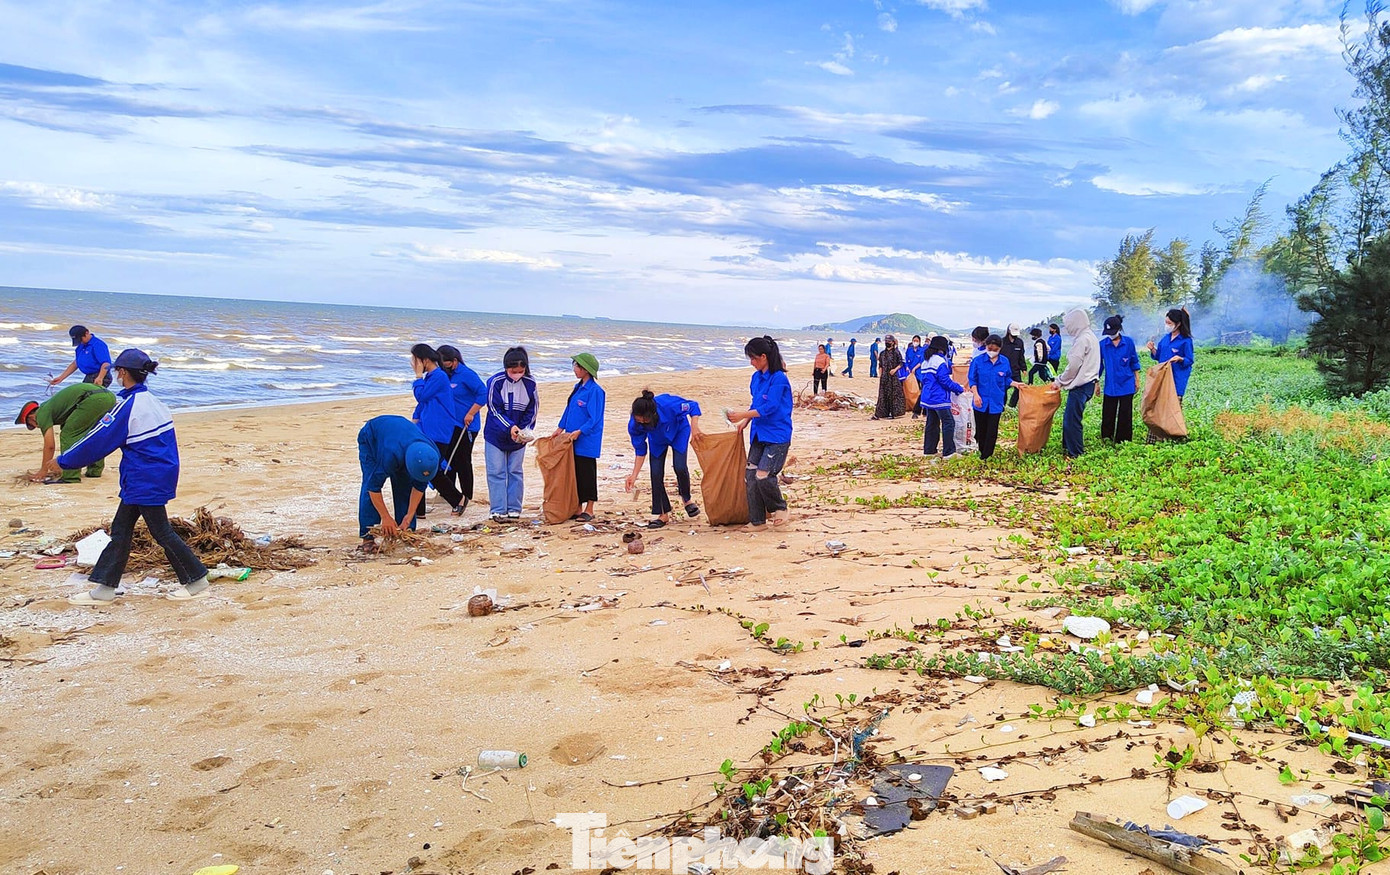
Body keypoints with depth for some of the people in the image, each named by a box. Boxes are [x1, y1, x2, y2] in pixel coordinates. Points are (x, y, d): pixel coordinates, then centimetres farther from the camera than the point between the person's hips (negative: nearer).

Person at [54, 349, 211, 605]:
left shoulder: (128, 407, -17)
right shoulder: (153, 401, 8)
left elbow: (98, 441, -12)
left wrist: (64, 461, -1)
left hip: (145, 482, -9)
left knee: (161, 532, 0)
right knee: (121, 528, 13)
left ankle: (197, 581, 6)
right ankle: (104, 589, 18)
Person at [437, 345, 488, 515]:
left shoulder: (466, 374, -14)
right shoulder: (444, 376, 8)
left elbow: (483, 394, -18)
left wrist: (470, 414, -18)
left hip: (466, 426, -7)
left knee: (462, 461, -2)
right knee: (447, 459, 11)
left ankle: (465, 497, 8)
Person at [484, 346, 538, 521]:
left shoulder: (530, 384, -9)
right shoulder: (495, 381, -16)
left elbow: (532, 410, -1)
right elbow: (494, 409, -15)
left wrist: (525, 431, -15)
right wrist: (510, 427, -26)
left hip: (518, 437, 2)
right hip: (496, 435, -2)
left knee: (515, 472, 8)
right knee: (496, 472, -1)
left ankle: (514, 509, 15)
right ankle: (498, 510, 4)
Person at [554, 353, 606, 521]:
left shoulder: (595, 391, -15)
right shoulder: (577, 388, 11)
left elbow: (595, 419, -17)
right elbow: (568, 410, 18)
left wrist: (579, 432, -23)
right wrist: (560, 428, 11)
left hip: (587, 442, -8)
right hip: (573, 441, 8)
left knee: (587, 474, 0)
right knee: (574, 473, 11)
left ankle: (589, 510, 10)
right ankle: (578, 508, 20)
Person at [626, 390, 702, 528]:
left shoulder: (668, 404, -42)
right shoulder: (634, 425, -32)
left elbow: (693, 406, -23)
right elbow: (640, 450, -16)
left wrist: (694, 426, -37)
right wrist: (634, 475, -20)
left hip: (678, 431, -2)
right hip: (657, 440, 2)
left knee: (679, 467, -18)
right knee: (656, 474, -8)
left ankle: (687, 498, 12)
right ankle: (663, 514, 7)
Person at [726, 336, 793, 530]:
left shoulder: (778, 379, -15)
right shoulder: (757, 377, 10)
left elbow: (769, 407, -19)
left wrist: (743, 415, -18)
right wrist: (745, 422, 9)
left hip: (777, 436, -8)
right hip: (759, 434, 8)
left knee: (763, 476, -15)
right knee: (750, 475, 0)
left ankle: (780, 509, 11)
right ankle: (757, 521, 8)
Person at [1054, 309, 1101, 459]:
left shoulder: (1082, 339, -17)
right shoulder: (1090, 336, 15)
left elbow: (1073, 366, -17)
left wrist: (1060, 381, -2)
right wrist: (1062, 380, 15)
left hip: (1080, 386, -10)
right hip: (1087, 383, 10)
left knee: (1072, 420, -5)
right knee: (1069, 417, 17)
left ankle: (1075, 453, 1)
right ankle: (1067, 446, 26)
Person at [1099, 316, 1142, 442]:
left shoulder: (1129, 342, -5)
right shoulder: (1103, 344, -5)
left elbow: (1134, 363, 5)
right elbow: (1099, 365, 5)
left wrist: (1137, 380, 7)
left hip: (1126, 384, 0)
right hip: (1110, 385, 1)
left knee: (1125, 413, 6)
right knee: (1108, 412, 6)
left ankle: (1123, 438, 15)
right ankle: (1107, 436, 22)